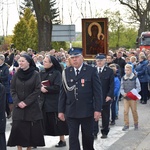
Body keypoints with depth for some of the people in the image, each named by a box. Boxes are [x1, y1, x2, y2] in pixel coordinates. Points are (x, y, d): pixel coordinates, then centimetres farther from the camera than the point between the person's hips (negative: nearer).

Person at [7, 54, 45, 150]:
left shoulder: (35, 74, -4)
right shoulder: (16, 74, 4)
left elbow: (37, 90, -7)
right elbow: (12, 90, 4)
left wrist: (26, 102, -12)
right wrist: (17, 102, -10)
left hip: (32, 107, -2)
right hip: (18, 106, 2)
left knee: (31, 129, 0)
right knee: (17, 128, -3)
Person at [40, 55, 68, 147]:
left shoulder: (57, 73, -5)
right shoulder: (42, 74, 12)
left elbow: (57, 87, -14)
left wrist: (46, 88, -15)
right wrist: (40, 87, -13)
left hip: (54, 102, -5)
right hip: (43, 101, 5)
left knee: (57, 122, 0)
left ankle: (62, 140, 11)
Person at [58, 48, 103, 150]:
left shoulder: (91, 71, -4)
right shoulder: (66, 72, 4)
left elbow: (97, 92, -5)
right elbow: (63, 92, 6)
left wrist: (98, 109, -10)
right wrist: (61, 110, 4)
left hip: (87, 111, -1)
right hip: (71, 112, 2)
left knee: (88, 136, 13)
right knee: (73, 137, 1)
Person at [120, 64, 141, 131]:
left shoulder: (135, 78, -5)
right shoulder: (123, 78, 4)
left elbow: (138, 88, -3)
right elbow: (121, 88, 8)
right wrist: (123, 93, -13)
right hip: (125, 98, 2)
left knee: (134, 111, 5)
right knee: (125, 111, -3)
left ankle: (136, 123, 22)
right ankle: (126, 125, 5)